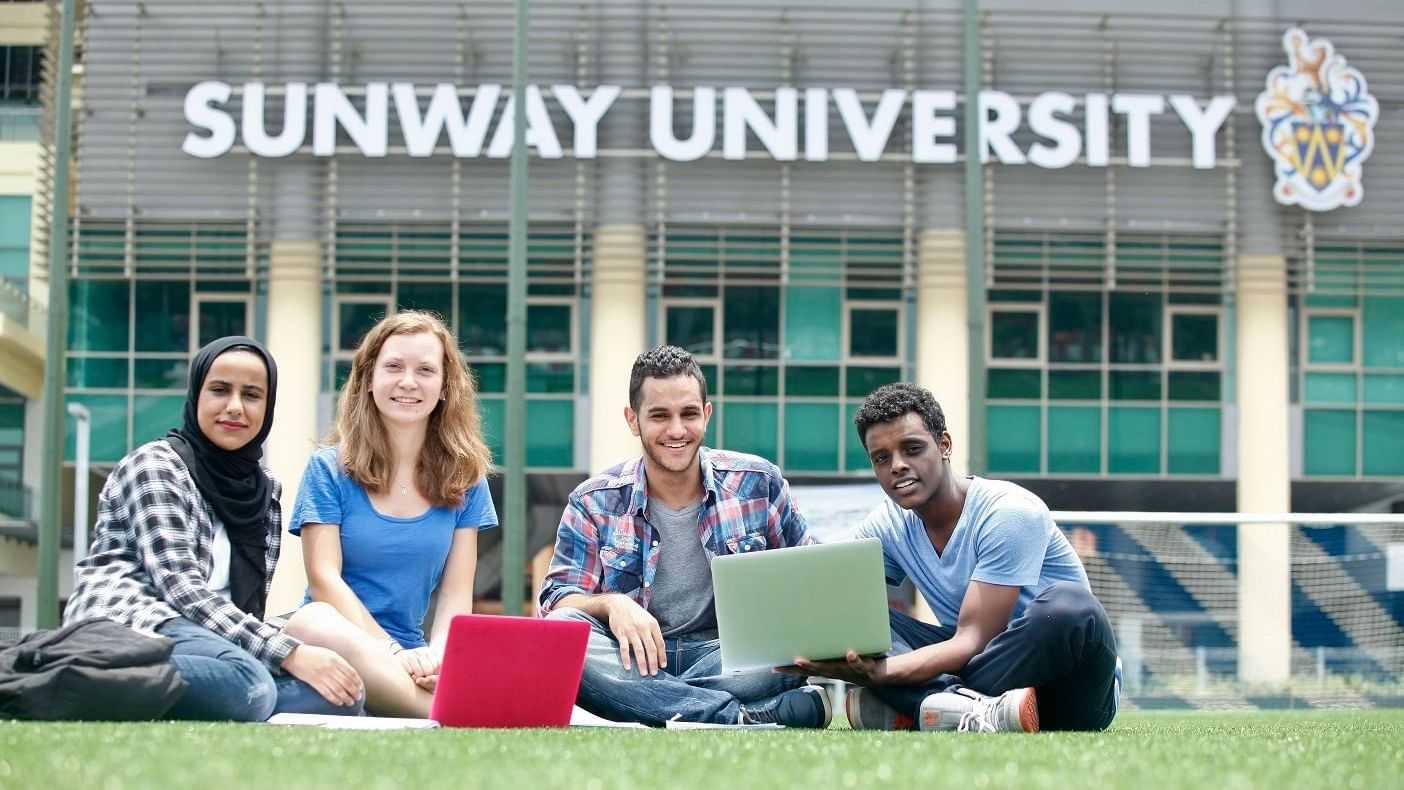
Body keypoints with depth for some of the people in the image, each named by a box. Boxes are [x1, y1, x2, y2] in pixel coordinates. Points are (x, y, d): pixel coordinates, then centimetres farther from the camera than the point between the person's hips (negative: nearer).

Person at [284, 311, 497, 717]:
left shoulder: (465, 479, 11)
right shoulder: (329, 469, 3)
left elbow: (457, 591, 5)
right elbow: (325, 579, -7)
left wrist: (436, 655, -17)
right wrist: (393, 653, -20)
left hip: (412, 650, 1)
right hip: (339, 643, 0)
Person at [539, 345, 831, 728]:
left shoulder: (758, 483, 4)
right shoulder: (594, 503, 3)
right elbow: (558, 599, -1)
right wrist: (612, 604, -24)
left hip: (727, 654, 0)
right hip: (636, 655, 0)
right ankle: (748, 716, -36)